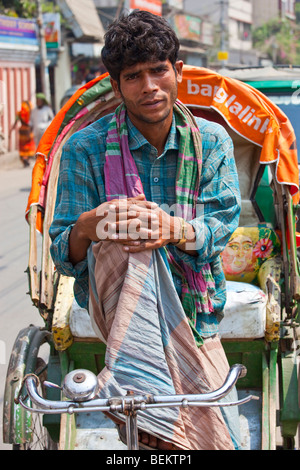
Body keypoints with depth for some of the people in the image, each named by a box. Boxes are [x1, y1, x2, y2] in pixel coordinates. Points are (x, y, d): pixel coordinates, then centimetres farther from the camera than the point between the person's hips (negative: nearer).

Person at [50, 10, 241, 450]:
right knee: (128, 246, -35)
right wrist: (86, 228, -33)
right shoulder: (86, 148, -7)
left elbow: (222, 224, -12)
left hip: (192, 308, 2)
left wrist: (177, 230, -35)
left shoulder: (211, 142, 0)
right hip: (113, 296, -2)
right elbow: (64, 257, -8)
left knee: (214, 435, -10)